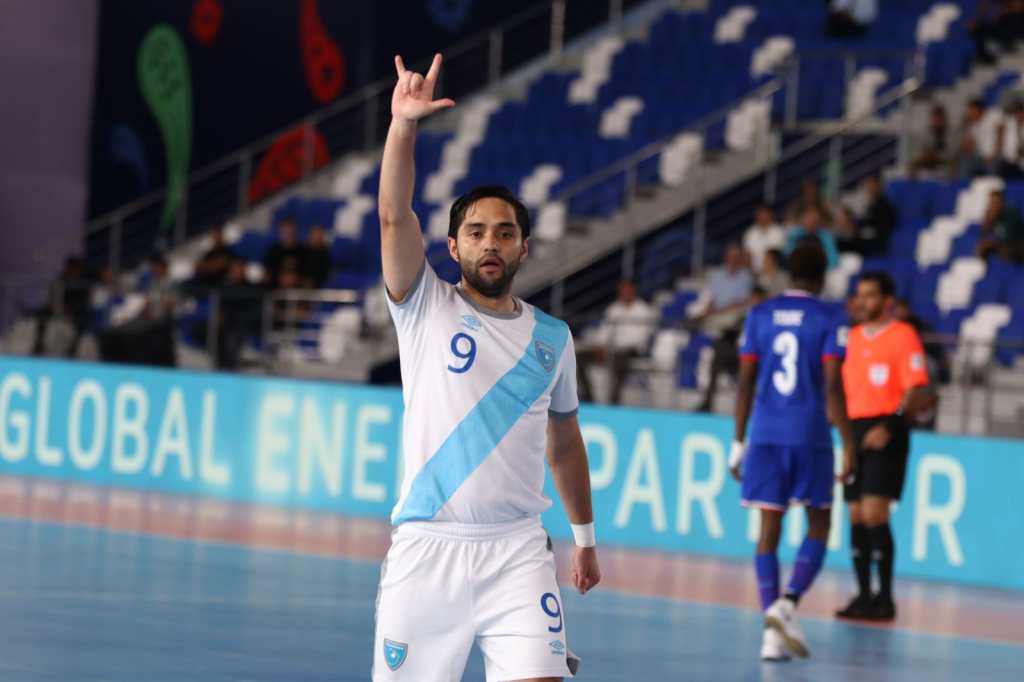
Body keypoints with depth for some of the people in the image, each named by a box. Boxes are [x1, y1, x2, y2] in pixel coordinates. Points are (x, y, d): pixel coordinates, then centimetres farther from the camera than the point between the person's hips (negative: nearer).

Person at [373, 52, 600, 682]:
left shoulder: (553, 338, 11)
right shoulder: (427, 309, 3)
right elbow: (394, 217, -12)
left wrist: (585, 538, 24)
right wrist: (403, 124, -26)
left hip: (517, 552, 1)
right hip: (425, 550, -1)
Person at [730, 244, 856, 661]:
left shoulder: (759, 316, 8)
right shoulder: (829, 320, -2)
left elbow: (745, 383, 6)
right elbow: (833, 387, -9)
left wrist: (739, 443, 10)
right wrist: (848, 445, -6)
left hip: (765, 436, 3)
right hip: (811, 436, -3)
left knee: (769, 530, 5)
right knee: (818, 526, 10)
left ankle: (773, 630, -1)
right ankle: (788, 602, -13)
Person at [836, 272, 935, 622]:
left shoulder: (903, 336, -6)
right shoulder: (852, 337, 15)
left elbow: (916, 391, -13)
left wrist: (890, 426, -24)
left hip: (886, 433, -7)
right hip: (856, 430, 7)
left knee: (874, 514, -13)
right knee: (857, 517, 5)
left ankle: (885, 598, -7)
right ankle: (863, 596, 11)